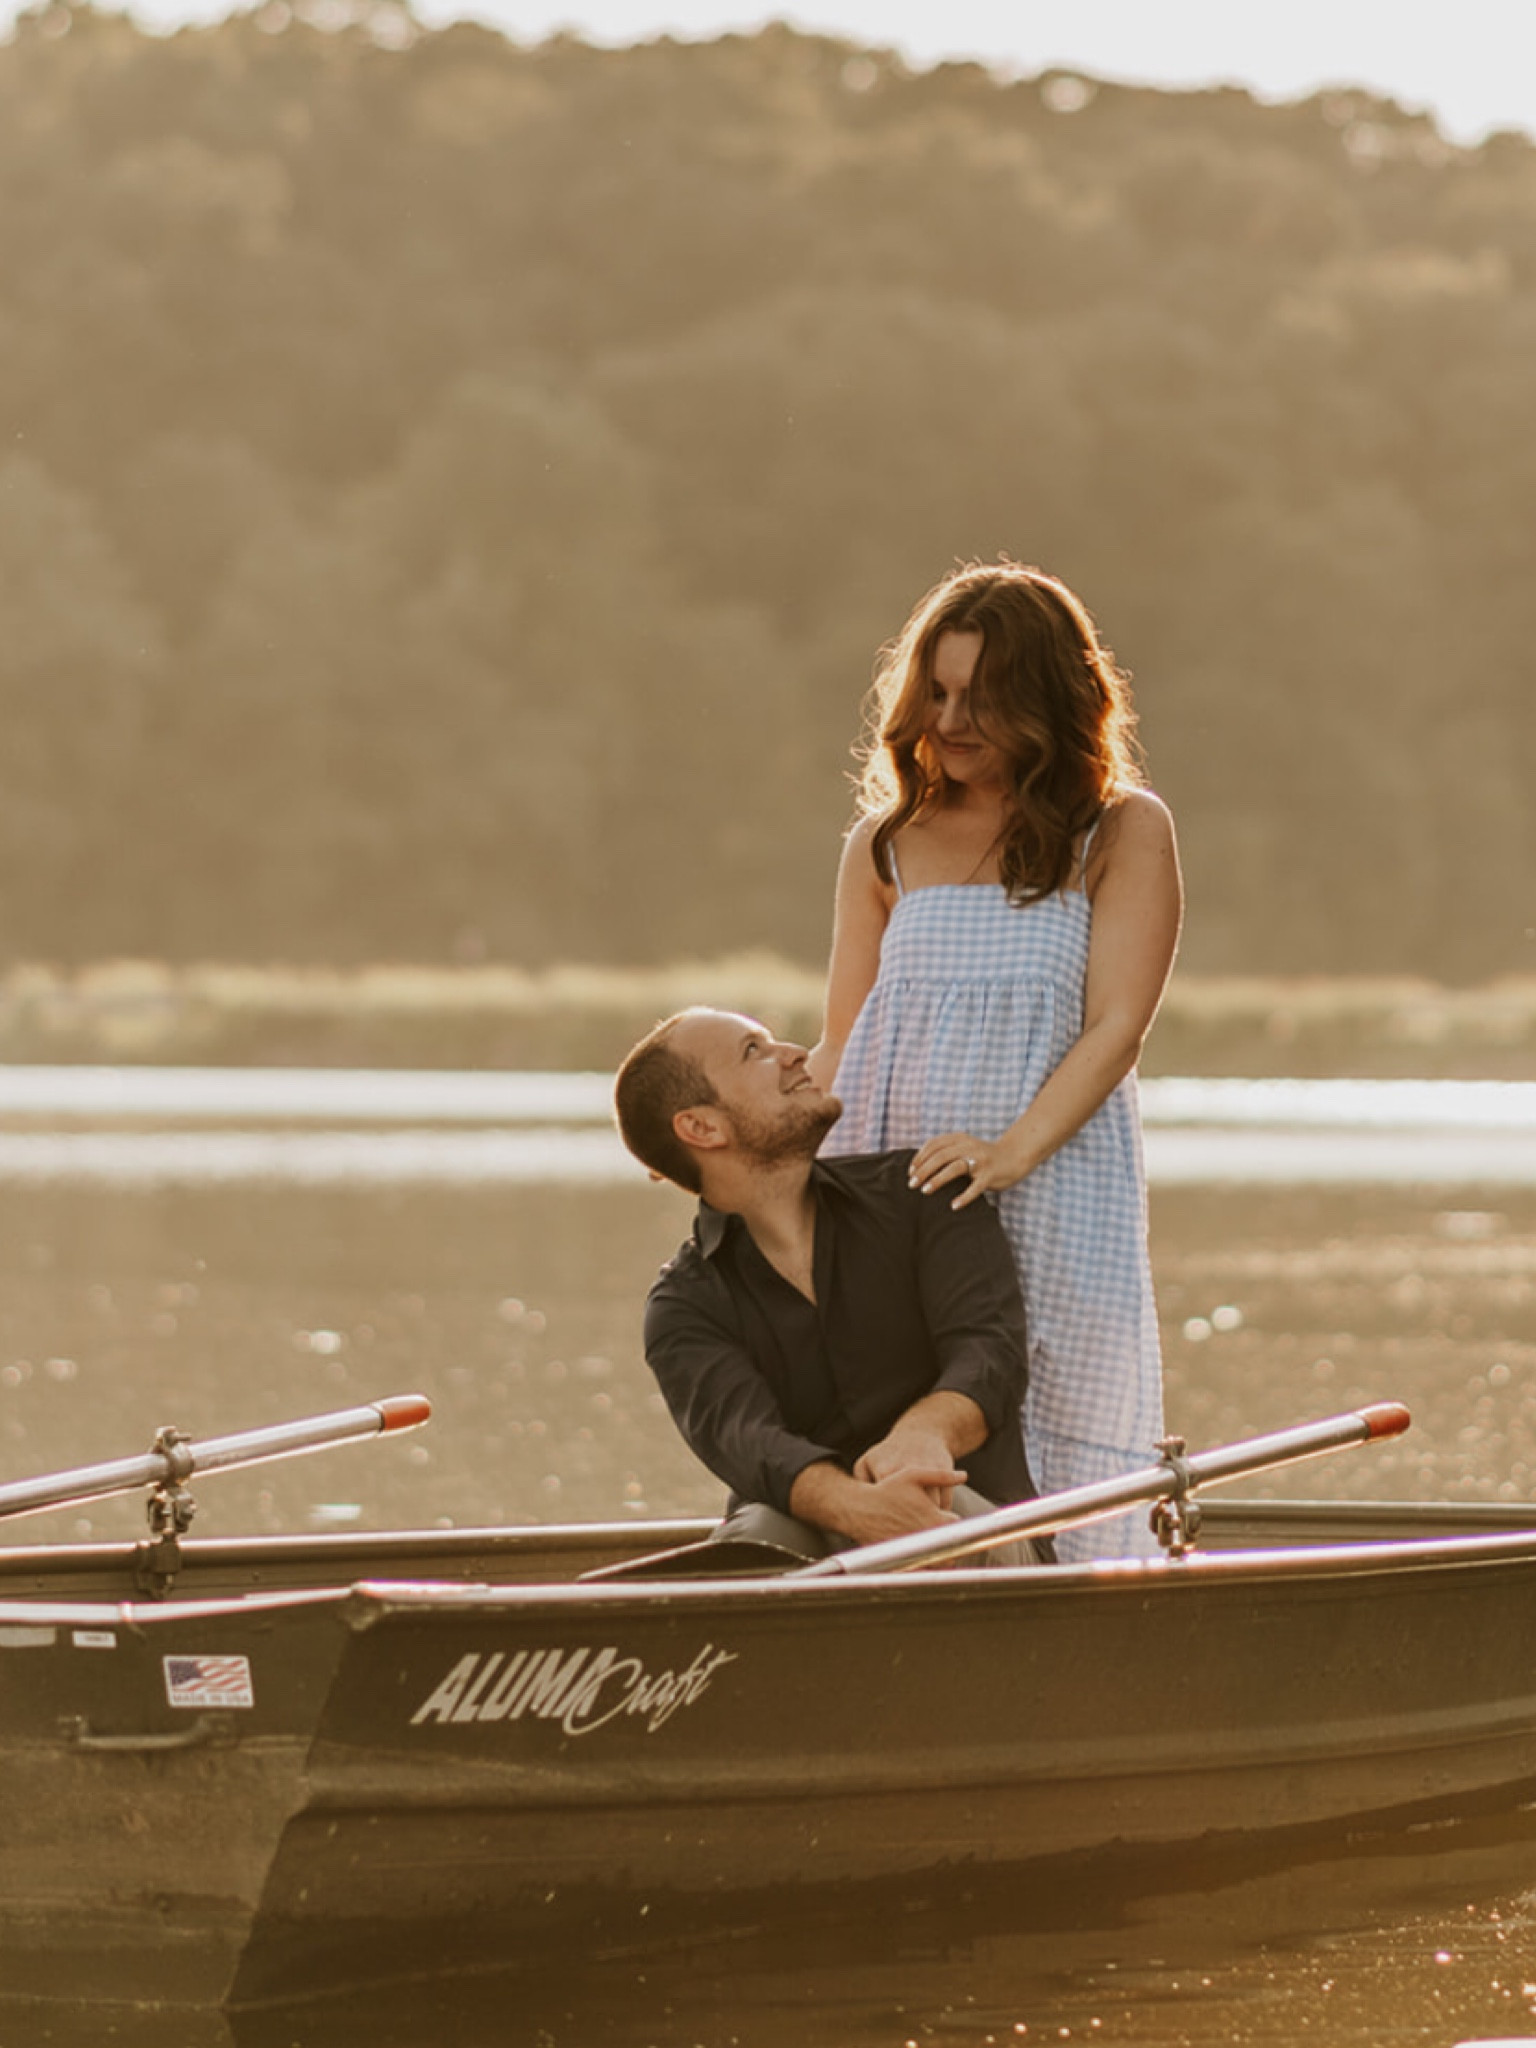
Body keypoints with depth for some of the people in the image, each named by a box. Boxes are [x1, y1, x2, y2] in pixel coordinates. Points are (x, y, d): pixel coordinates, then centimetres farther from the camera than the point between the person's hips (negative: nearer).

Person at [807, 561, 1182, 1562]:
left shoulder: (1123, 833, 5)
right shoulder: (886, 845, 17)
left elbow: (1115, 1028, -5)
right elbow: (842, 1049, 17)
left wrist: (1012, 1148, -21)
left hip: (1054, 1195, -3)